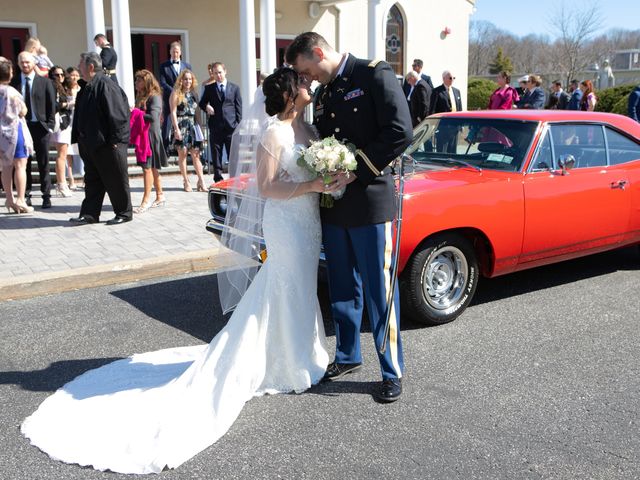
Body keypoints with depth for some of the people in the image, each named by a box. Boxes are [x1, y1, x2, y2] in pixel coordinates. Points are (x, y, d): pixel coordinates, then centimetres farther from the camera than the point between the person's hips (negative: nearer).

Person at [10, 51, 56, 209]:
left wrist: (50, 124, -5)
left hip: (40, 126, -1)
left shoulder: (44, 82, 3)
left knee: (43, 163, 4)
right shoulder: (14, 81, 6)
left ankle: (46, 196, 10)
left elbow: (51, 105, 2)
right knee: (23, 163, 5)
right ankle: (26, 195, 12)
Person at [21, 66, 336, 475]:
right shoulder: (273, 133, -16)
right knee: (289, 292, 2)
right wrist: (312, 185, -24)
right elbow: (265, 188, -19)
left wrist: (329, 179, 1)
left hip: (307, 224, 9)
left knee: (300, 290, 18)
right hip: (286, 225, -9)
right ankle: (292, 368, 17)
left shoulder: (306, 128, 10)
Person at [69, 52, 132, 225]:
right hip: (91, 143, 9)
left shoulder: (105, 84, -15)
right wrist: (79, 137, 13)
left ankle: (124, 213, 14)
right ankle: (90, 214, 18)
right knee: (92, 180, 12)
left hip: (108, 144, -9)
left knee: (116, 180, 3)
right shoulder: (88, 87, 12)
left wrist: (114, 139, -19)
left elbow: (116, 113, -20)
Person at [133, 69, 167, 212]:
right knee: (152, 167, 13)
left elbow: (153, 117, -22)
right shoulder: (140, 96, 14)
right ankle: (160, 196, 22)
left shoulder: (154, 97, -11)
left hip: (151, 135, -8)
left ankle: (146, 200, -5)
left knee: (147, 167, -8)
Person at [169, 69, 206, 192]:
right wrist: (176, 129, -14)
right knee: (182, 153, 1)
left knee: (196, 154, 0)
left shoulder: (193, 94, 15)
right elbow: (173, 113, -6)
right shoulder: (176, 94, -1)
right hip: (181, 126, -4)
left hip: (193, 126, 4)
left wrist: (198, 126, 11)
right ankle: (186, 181, 7)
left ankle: (201, 181, -1)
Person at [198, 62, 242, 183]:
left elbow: (239, 107, 7)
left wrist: (238, 124, -2)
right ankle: (218, 180, 8)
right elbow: (201, 103, 16)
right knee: (216, 155, 3)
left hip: (231, 126, -1)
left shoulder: (234, 88, 9)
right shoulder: (209, 88, 11)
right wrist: (206, 107, -8)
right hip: (216, 126, 1)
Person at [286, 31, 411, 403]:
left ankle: (393, 372, 14)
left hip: (369, 202, -7)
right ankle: (348, 356, 33)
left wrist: (356, 171, -18)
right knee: (343, 289, 16)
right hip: (334, 205, 7)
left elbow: (401, 132, -17)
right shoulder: (323, 94, 14)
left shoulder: (376, 74, -8)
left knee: (379, 291, 0)